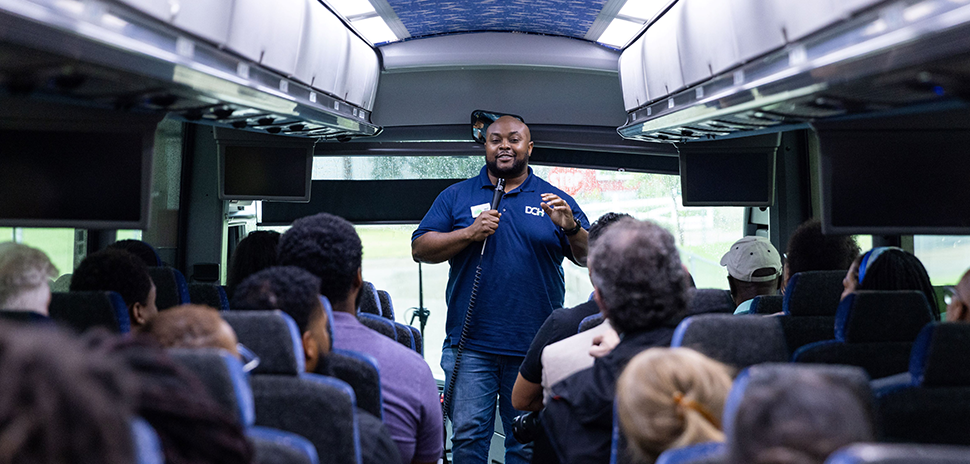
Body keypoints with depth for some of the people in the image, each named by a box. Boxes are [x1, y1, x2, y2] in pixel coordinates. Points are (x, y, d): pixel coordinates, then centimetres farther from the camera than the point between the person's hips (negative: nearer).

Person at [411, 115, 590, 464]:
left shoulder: (554, 200, 10)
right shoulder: (457, 197, 10)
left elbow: (590, 258, 4)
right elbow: (420, 249, 3)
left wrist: (571, 228, -16)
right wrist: (469, 233, -11)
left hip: (535, 347, 0)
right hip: (471, 346, 0)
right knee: (468, 436, -3)